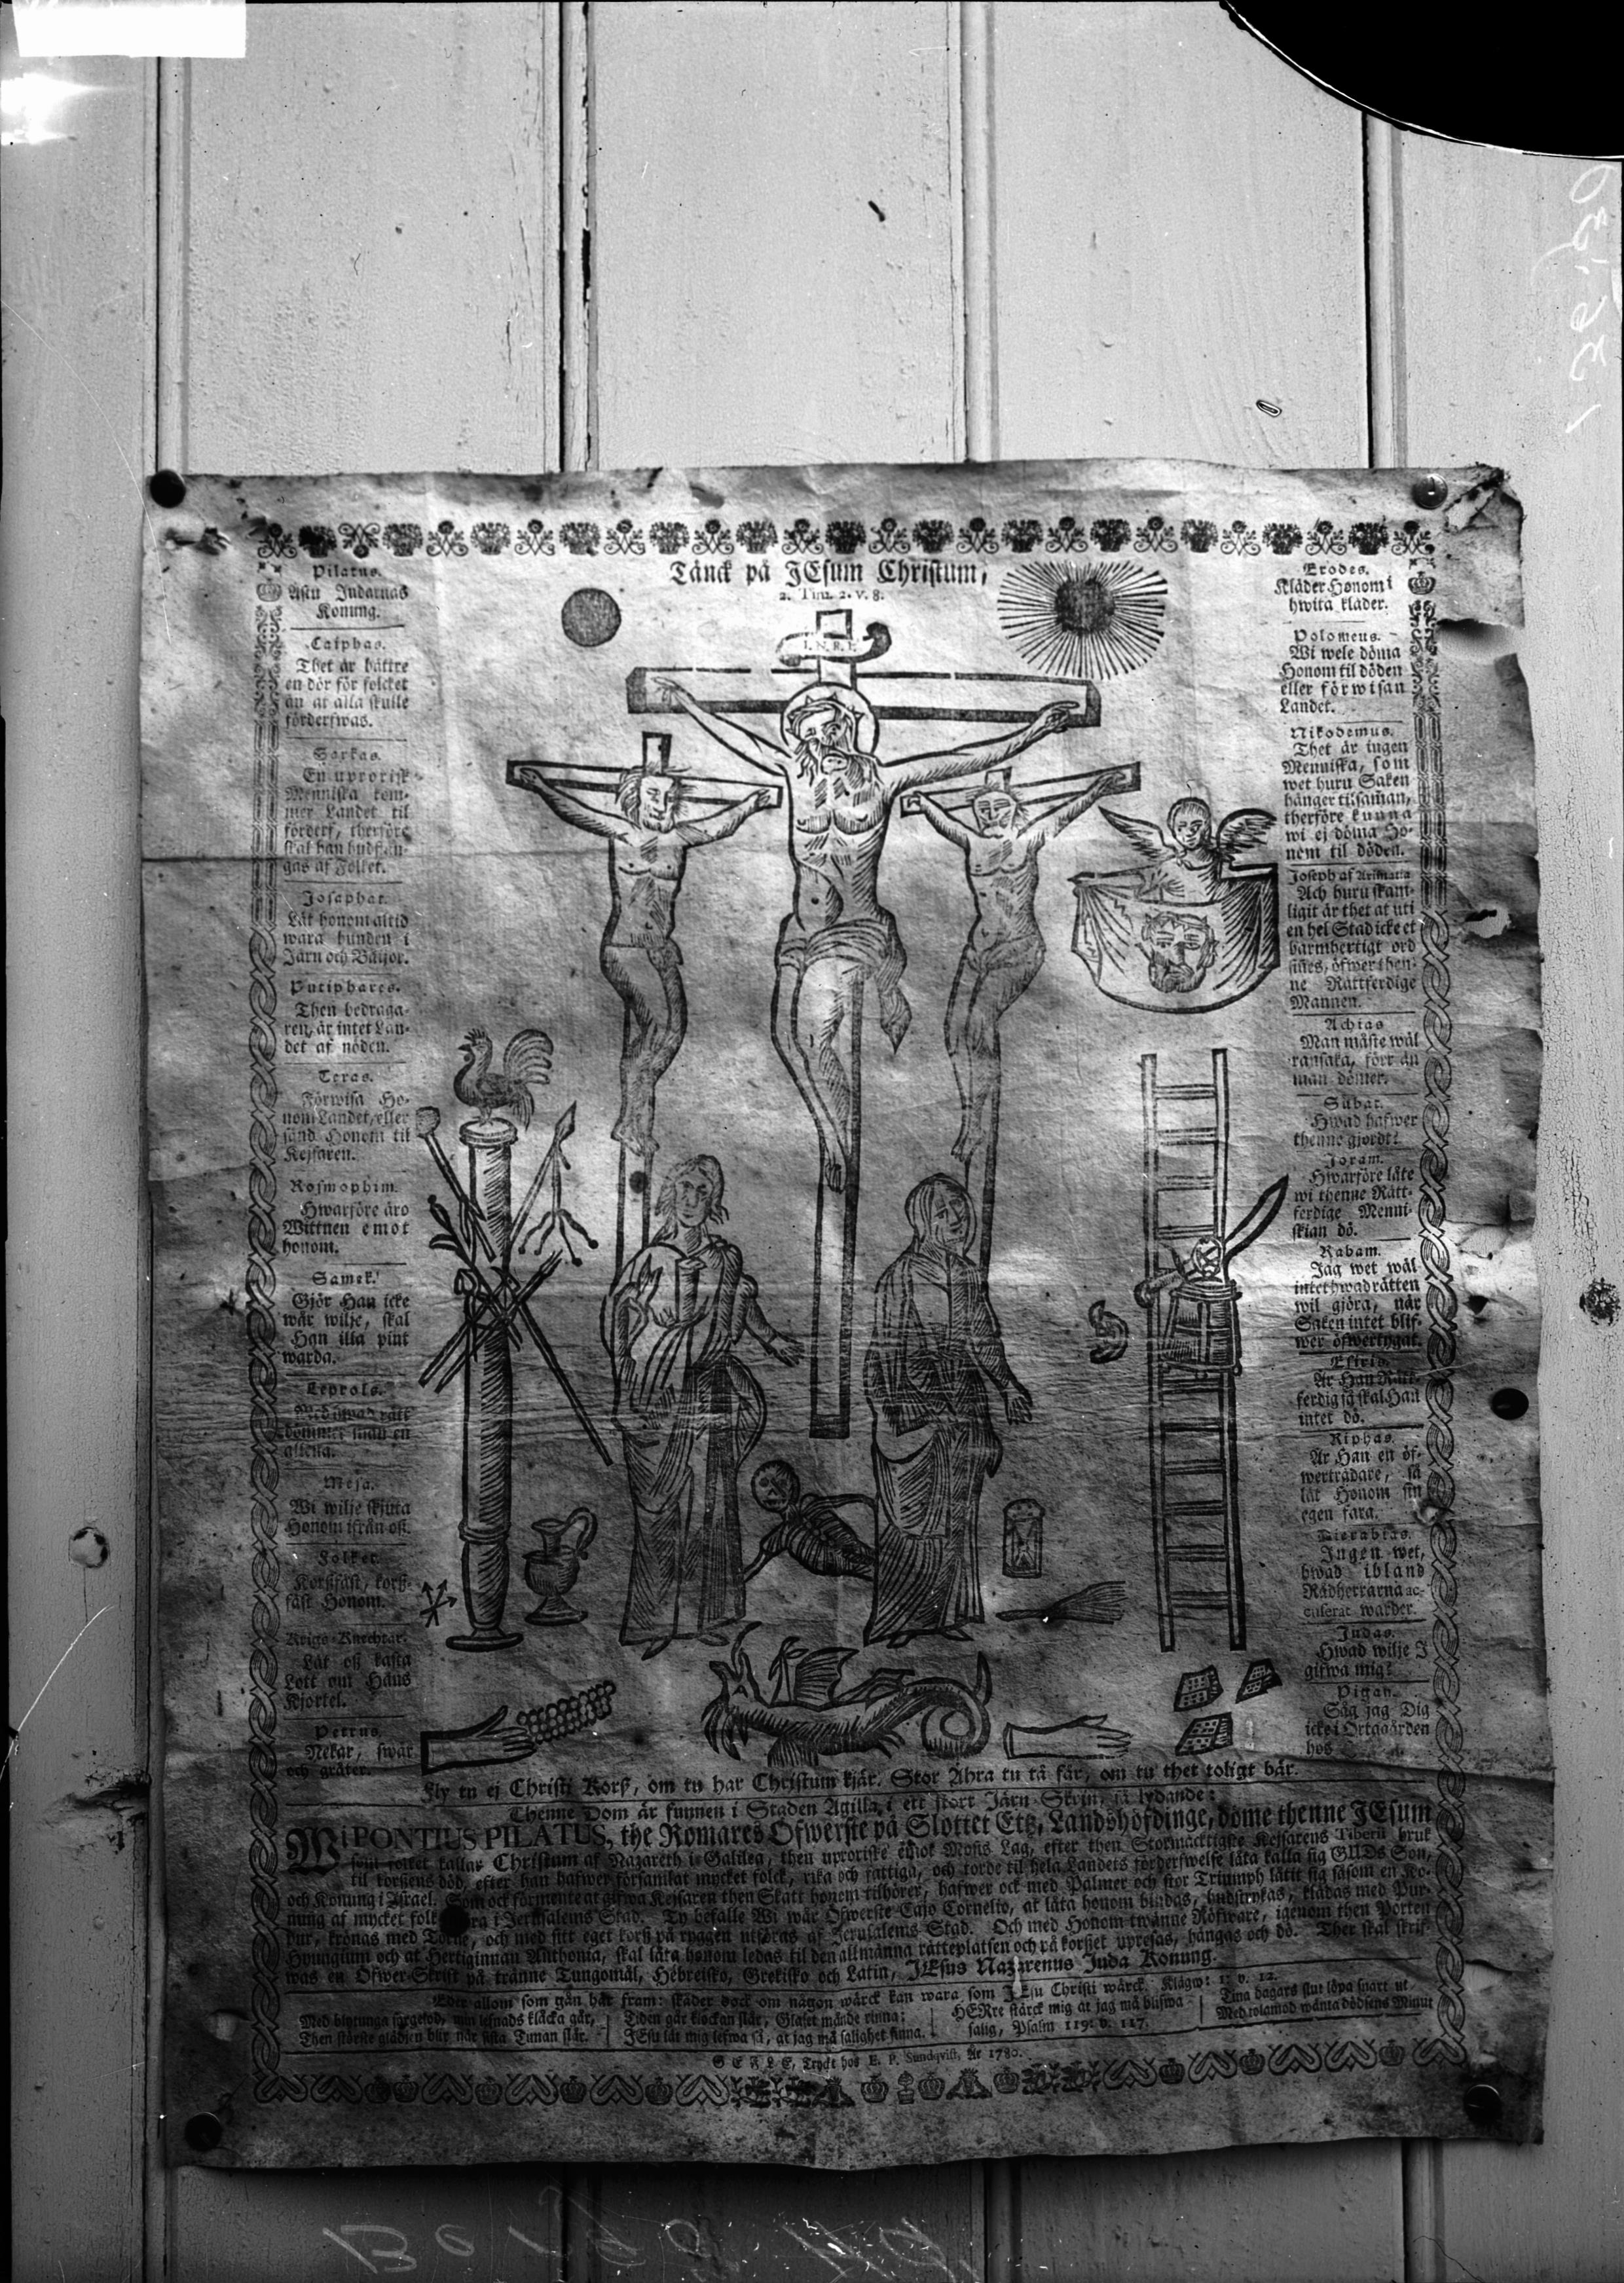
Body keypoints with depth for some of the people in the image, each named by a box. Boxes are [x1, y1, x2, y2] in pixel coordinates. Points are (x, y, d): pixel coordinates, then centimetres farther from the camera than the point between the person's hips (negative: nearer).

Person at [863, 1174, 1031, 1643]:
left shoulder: (969, 1275, 12)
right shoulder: (901, 1276, -7)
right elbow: (883, 1348, -9)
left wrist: (1007, 1384, 10)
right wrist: (882, 1411, -14)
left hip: (966, 1407, 6)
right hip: (913, 1404, -6)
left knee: (957, 1514, 8)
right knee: (913, 1512, -5)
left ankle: (945, 1614, 16)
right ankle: (896, 1618, 4)